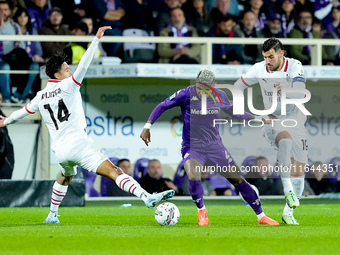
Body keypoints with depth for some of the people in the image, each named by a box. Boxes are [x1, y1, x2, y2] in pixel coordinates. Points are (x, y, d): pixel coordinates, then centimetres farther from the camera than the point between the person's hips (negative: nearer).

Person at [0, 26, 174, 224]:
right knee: (114, 172, -21)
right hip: (78, 144, -7)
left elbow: (25, 111, 30)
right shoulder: (67, 87, -3)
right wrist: (96, 40, -18)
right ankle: (147, 198, -38)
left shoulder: (41, 96, 15)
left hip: (60, 150, 7)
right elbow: (83, 67, -15)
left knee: (66, 177, 39)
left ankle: (52, 215, 42)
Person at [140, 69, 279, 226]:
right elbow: (162, 106, -3)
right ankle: (201, 211, -1)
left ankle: (261, 216, 15)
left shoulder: (220, 96, -2)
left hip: (215, 146, 3)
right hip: (192, 147, -3)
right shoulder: (186, 94, -13)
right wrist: (147, 126, -8)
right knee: (193, 177, -30)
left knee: (238, 179, 0)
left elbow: (232, 111, 18)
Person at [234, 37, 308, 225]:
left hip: (296, 122, 1)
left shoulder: (295, 66, -11)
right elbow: (240, 84, 13)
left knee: (298, 173, -1)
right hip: (273, 120, -1)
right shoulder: (259, 69, -5)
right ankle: (288, 190, -36)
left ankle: (288, 213, 15)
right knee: (285, 140, -37)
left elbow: (300, 94, -27)